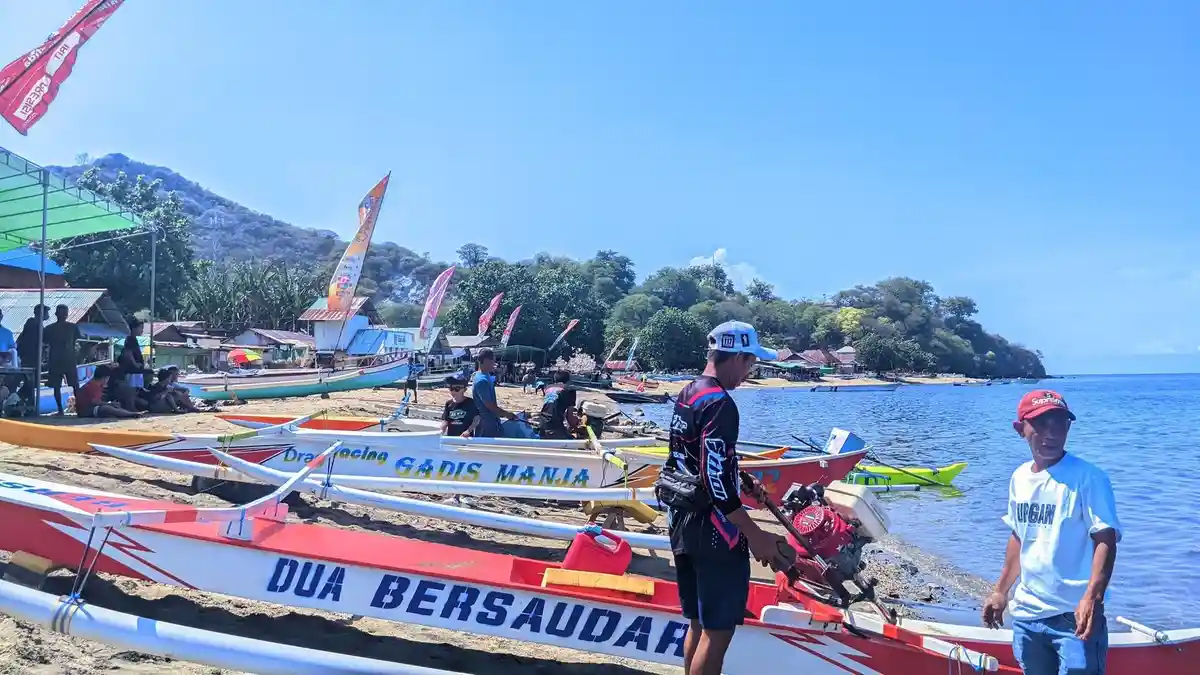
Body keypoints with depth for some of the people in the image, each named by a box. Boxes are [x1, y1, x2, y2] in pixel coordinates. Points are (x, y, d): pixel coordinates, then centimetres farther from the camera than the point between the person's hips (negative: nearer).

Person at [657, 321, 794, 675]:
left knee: (699, 623, 18)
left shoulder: (687, 393, 10)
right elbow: (716, 481, -25)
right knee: (717, 629, -1)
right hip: (712, 530, -10)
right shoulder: (720, 404, -19)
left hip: (682, 521, 10)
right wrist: (755, 535, -20)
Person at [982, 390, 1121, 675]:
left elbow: (1106, 540, -18)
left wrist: (1092, 597, -30)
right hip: (1026, 615, 6)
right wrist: (1001, 591, 18)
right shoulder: (1019, 478, 7)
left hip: (1074, 616, -6)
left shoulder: (1087, 477, -12)